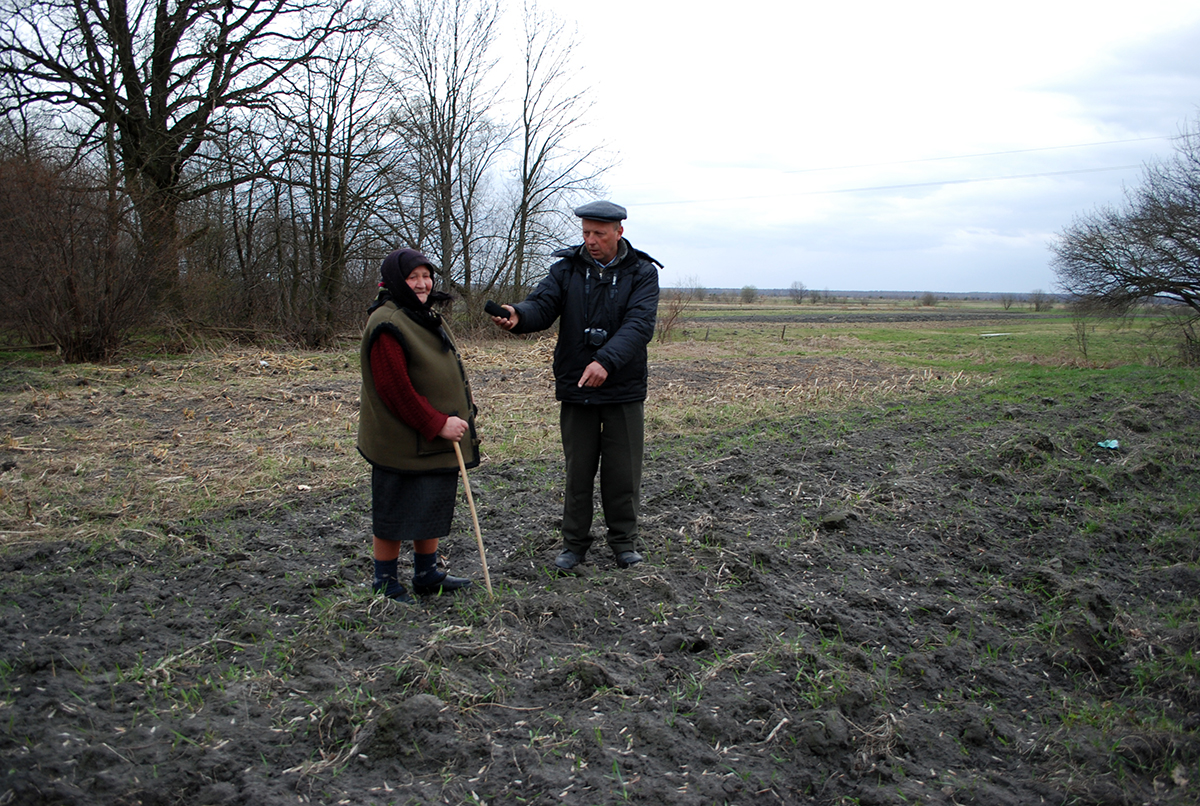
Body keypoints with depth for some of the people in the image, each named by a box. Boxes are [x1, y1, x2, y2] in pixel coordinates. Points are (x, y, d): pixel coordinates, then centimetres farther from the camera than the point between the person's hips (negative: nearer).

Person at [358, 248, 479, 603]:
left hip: (436, 440, 9)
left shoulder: (425, 317, 13)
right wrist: (437, 424, -21)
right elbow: (395, 388, -22)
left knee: (432, 508, 17)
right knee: (395, 514, 3)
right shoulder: (387, 324, -18)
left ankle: (428, 575, 30)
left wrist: (456, 420, 13)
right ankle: (386, 583, 16)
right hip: (401, 443, -9)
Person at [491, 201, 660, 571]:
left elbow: (639, 324, -18)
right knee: (577, 470, 9)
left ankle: (624, 541, 24)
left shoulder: (642, 273, -4)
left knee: (623, 471, 7)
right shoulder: (566, 269, 3)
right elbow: (542, 305, -10)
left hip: (624, 390, -1)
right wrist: (518, 315, -35)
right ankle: (574, 542, 23)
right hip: (575, 388, 1)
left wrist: (606, 361, -34)